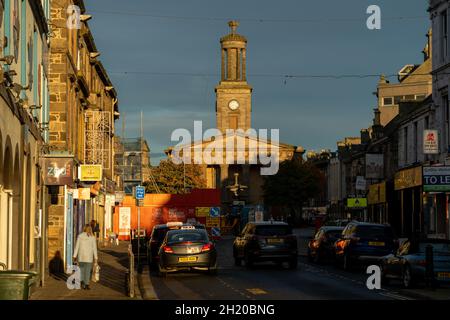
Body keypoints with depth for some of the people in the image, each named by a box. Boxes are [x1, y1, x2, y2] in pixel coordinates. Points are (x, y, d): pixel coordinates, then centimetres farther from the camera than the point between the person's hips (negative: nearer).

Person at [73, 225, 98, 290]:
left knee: (81, 269, 17)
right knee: (88, 271, 6)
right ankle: (86, 285, 2)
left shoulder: (80, 236, -4)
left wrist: (75, 256, 2)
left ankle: (82, 281, 1)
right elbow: (94, 248, -4)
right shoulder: (92, 237, -5)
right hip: (89, 256, -1)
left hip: (81, 255, 1)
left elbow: (77, 246, -4)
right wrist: (95, 258, 2)